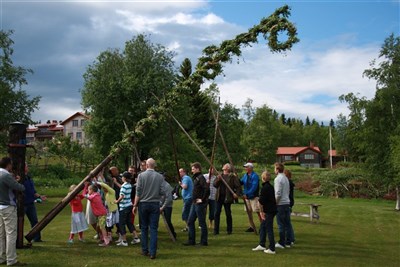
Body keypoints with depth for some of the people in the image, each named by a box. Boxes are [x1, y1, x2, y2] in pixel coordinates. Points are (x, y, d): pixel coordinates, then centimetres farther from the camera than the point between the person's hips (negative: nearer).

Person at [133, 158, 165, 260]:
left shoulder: (141, 175, -6)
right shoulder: (160, 177, -4)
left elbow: (138, 192, -7)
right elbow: (162, 192, -5)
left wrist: (135, 205, 1)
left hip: (143, 204, 0)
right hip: (155, 204, 0)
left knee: (144, 228, 12)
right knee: (154, 229, 3)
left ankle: (145, 250, 19)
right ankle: (152, 252, 0)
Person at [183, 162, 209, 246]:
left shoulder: (201, 178, -15)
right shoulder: (196, 178, 15)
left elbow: (207, 189, -27)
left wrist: (202, 199, -20)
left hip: (200, 204, -10)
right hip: (194, 203, 10)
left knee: (202, 223, 0)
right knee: (190, 222, 11)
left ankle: (204, 241, 9)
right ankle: (191, 240, 18)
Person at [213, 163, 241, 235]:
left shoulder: (233, 177, -1)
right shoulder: (220, 175, 13)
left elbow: (238, 186, -5)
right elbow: (215, 185, 6)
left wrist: (237, 194, -15)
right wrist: (218, 180, -11)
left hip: (227, 198, -4)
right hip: (219, 197, 4)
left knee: (228, 214, 4)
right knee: (217, 213, 0)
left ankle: (229, 230, 16)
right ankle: (216, 230, 5)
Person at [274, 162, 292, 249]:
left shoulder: (278, 179, -13)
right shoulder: (286, 178, 14)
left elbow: (278, 194, -18)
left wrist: (275, 203, -10)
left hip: (280, 204, -8)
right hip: (287, 203, 8)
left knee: (281, 224, -3)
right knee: (287, 223, 10)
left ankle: (281, 243, 1)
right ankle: (288, 242, 15)